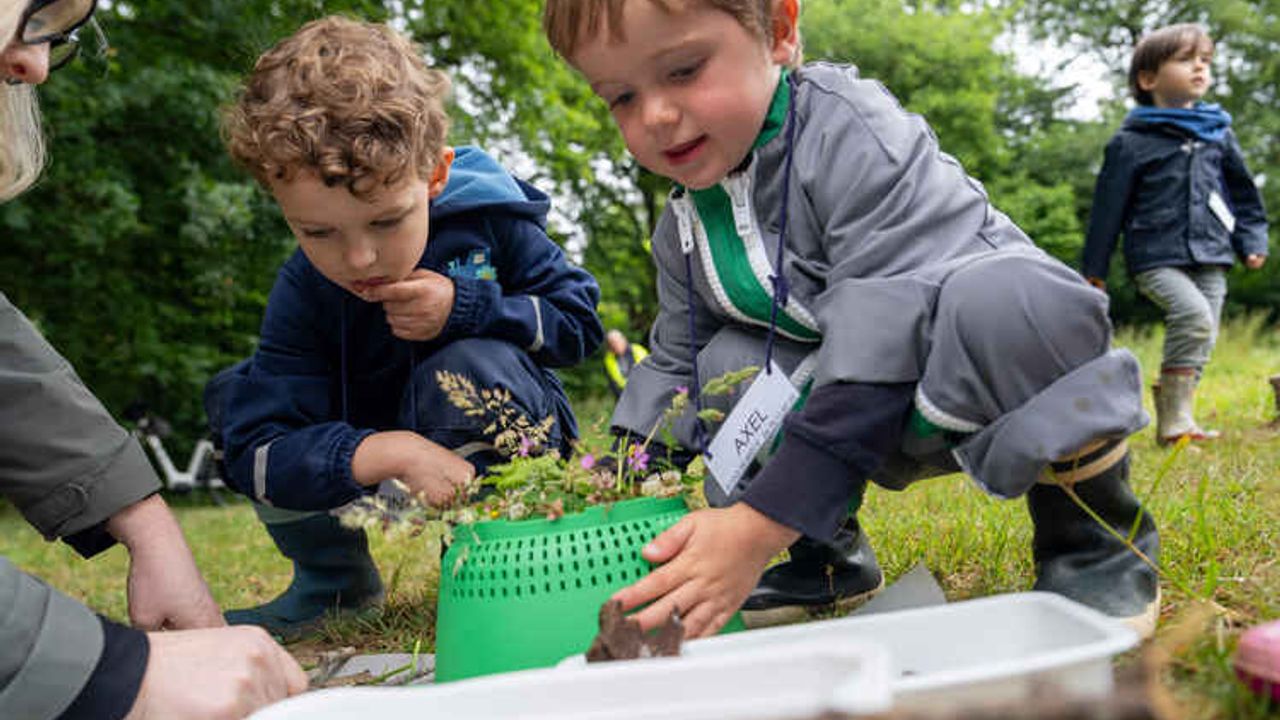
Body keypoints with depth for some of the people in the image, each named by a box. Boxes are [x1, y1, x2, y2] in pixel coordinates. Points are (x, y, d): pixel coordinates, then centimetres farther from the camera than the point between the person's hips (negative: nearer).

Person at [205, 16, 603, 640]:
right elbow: (257, 451, -26)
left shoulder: (489, 219, -20)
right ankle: (334, 579, 2)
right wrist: (390, 451, -44)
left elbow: (580, 320, -11)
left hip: (502, 445, -3)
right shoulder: (301, 295, -18)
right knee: (234, 396, -14)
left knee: (470, 365, -35)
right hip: (367, 463, 3)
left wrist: (467, 309, -28)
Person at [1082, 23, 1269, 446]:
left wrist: (1252, 240, 14)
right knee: (1194, 315, -27)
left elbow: (1243, 192, 24)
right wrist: (1094, 269, 2)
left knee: (1201, 342, 4)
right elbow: (1109, 206, 1)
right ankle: (1175, 417, -20)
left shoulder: (1219, 133, 14)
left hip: (1211, 258, 6)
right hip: (1157, 259, -6)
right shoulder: (1131, 143, 0)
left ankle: (1172, 421, 16)